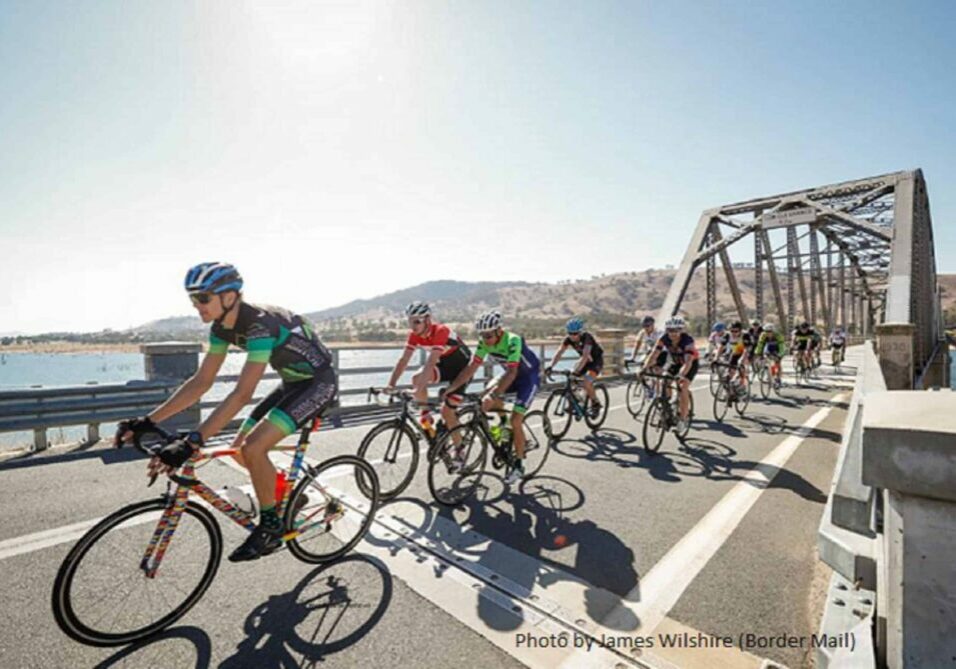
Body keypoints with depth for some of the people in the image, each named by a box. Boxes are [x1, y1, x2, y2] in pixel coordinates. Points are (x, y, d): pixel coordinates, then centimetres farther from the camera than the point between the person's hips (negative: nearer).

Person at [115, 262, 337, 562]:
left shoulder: (261, 324, -30)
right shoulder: (223, 327, -3)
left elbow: (242, 394, -36)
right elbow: (201, 381, 1)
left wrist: (192, 442, -38)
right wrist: (148, 420, -4)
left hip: (318, 382, -9)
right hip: (292, 382, 9)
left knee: (253, 448, -19)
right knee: (240, 450, 7)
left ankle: (270, 526, 4)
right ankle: (287, 494, 31)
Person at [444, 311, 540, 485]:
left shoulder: (512, 341, -33)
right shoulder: (485, 342, -15)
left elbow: (511, 373, -41)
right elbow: (472, 367, -16)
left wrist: (493, 395, -51)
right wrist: (450, 388, -24)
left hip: (530, 375, -6)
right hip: (511, 374, 6)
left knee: (515, 421, -13)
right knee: (490, 402, -14)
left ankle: (518, 465, 5)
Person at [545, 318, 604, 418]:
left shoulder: (586, 337, -32)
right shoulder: (568, 339, -17)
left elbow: (585, 356, -43)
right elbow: (559, 352, -24)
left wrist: (576, 370, -55)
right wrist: (550, 366, -39)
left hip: (597, 360, -6)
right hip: (585, 360, 6)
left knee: (586, 382, -24)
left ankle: (596, 404, -1)